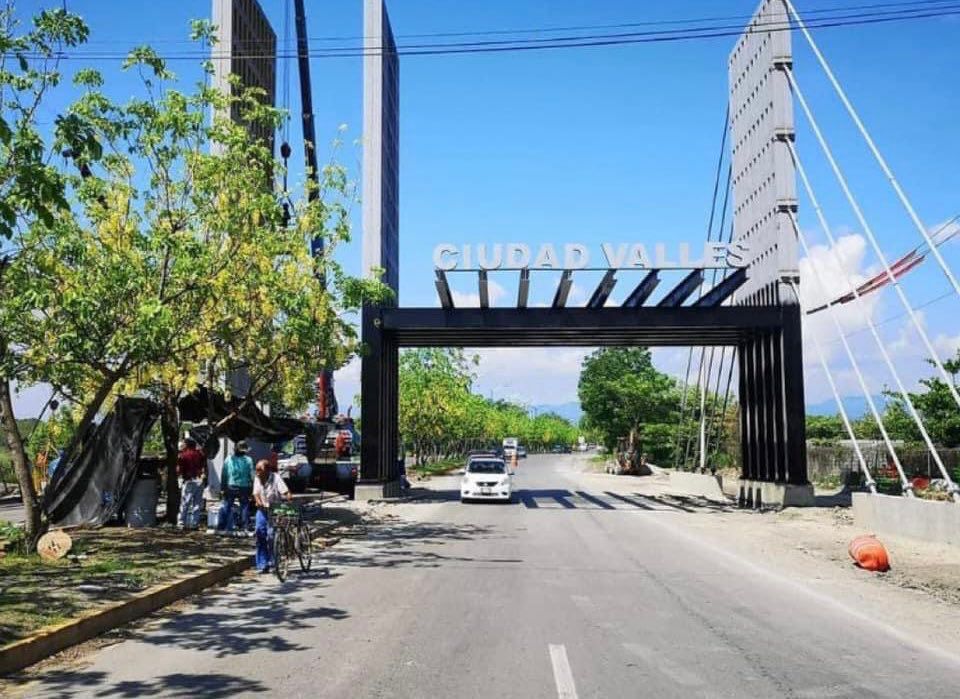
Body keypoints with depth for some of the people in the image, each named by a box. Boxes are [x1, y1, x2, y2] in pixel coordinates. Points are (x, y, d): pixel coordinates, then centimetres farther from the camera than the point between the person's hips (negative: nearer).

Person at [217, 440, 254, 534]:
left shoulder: (228, 459, -1)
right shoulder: (248, 460, -5)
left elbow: (224, 475, 3)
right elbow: (251, 475, -3)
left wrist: (222, 487, 9)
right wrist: (251, 489, 3)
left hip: (230, 486, 1)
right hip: (244, 487, -1)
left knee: (227, 505, 10)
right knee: (244, 506, 8)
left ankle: (221, 526, 12)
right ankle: (244, 527, 8)